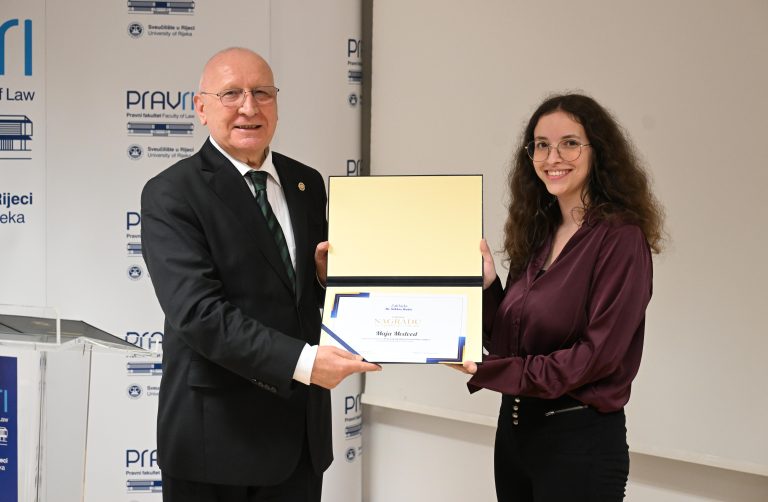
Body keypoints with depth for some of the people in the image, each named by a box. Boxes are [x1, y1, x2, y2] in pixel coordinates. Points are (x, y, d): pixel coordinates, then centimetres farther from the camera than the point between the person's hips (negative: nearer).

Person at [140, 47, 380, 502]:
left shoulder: (307, 184, 9)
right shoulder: (171, 195, -10)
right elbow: (197, 311, -21)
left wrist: (330, 274, -6)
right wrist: (301, 361, -28)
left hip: (303, 427, 5)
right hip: (219, 432, -5)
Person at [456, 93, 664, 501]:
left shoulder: (620, 239, -13)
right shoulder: (536, 235, 8)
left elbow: (598, 354, -19)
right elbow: (508, 341, 12)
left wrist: (487, 370, -19)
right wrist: (486, 285, -5)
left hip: (579, 439, -7)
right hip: (514, 427, 7)